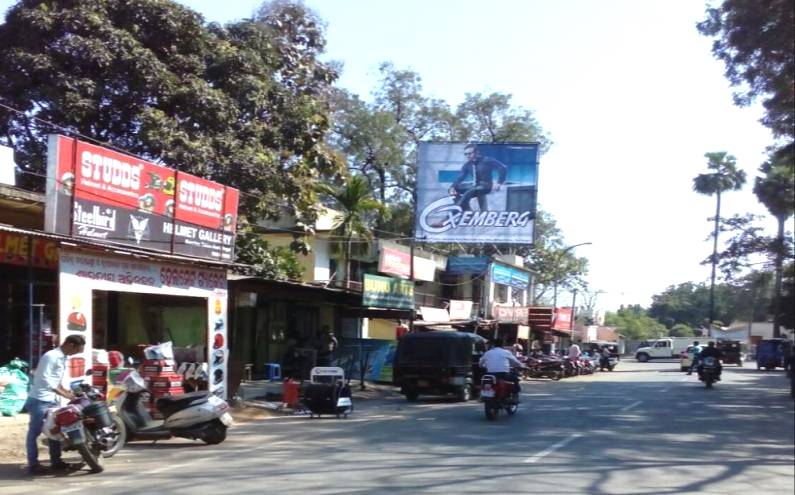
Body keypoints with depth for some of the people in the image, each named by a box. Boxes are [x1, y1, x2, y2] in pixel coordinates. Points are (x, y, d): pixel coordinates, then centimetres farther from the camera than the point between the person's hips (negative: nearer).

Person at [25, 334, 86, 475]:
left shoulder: (63, 358, 12)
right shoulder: (51, 356, -18)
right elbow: (45, 380, -24)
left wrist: (66, 390, 7)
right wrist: (64, 394, -23)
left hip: (52, 400, 10)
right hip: (39, 400, -10)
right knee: (35, 432, -3)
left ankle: (56, 461, 18)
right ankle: (33, 464, 1)